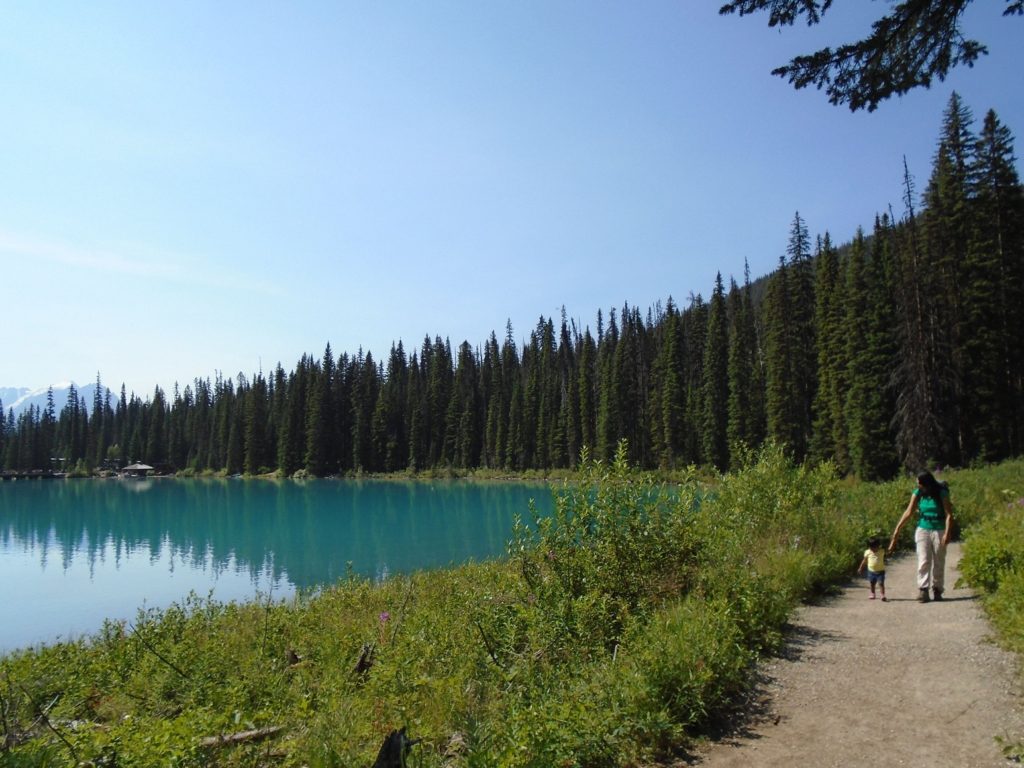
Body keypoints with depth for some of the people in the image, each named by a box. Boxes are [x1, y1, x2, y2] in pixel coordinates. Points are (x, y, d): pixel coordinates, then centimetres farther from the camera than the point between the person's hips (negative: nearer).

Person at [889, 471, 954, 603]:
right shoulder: (918, 493, -4)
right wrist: (897, 530, -6)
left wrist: (947, 533, -21)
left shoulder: (942, 493, -11)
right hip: (923, 530, 2)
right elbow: (908, 512, -2)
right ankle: (923, 590, -9)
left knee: (938, 562, 7)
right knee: (923, 561, -6)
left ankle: (937, 590, 19)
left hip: (939, 531, -1)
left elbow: (949, 515, -11)